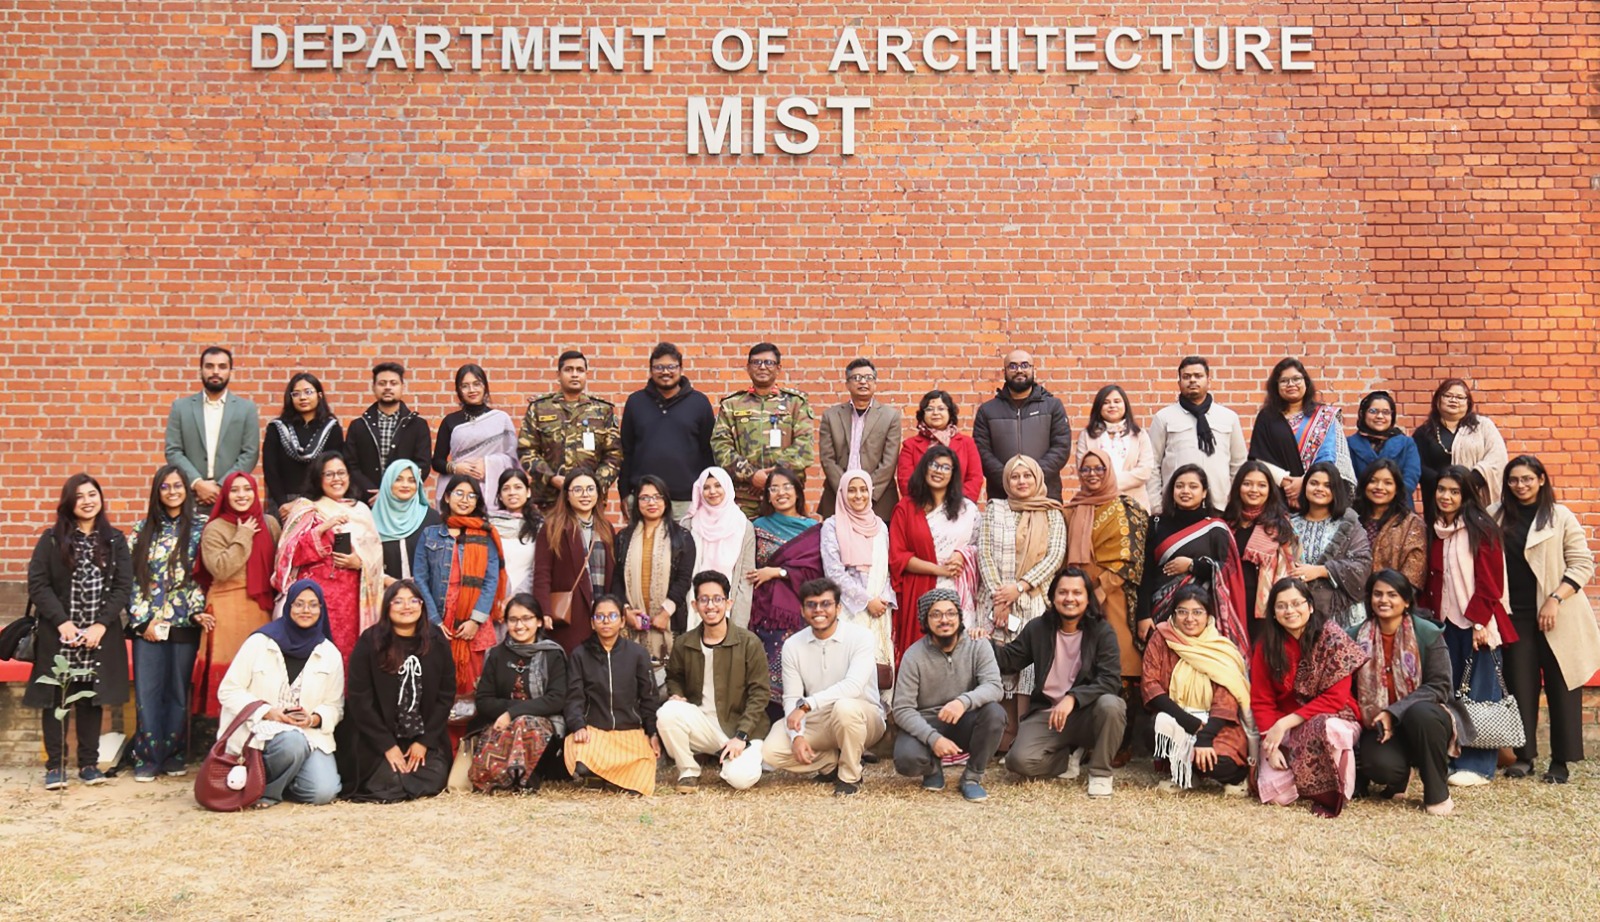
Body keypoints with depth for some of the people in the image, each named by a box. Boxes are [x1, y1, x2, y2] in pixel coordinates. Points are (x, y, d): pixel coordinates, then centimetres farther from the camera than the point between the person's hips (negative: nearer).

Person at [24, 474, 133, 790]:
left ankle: (89, 763, 13)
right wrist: (61, 621, -14)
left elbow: (123, 586, 0)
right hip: (57, 635, -1)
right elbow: (37, 584, -4)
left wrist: (102, 624, -11)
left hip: (100, 635, 1)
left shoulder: (115, 541, 5)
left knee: (92, 698, 6)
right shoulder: (52, 539, 2)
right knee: (55, 698, 2)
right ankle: (55, 765, 10)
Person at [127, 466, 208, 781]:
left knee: (178, 690, 6)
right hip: (147, 624, 1)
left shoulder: (200, 527, 3)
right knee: (147, 690, -1)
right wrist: (143, 619, -3)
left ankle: (174, 755, 15)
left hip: (184, 623, -1)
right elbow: (132, 575, 5)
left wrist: (198, 611, -9)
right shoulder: (143, 528, 8)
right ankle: (148, 757, 6)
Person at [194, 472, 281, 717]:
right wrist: (243, 537, -9)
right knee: (229, 668, -6)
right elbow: (220, 569, -14)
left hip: (262, 608, 4)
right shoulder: (214, 529, 0)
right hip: (228, 611, -4)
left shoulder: (269, 524, 13)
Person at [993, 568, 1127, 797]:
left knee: (1111, 705, -36)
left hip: (1087, 713, -1)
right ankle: (1069, 756, 9)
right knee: (1019, 760, -25)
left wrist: (1073, 698, -30)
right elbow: (1009, 660, 10)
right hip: (1046, 713, 2)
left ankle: (1100, 771, -10)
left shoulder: (1102, 631, -6)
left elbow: (1111, 679, -17)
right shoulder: (1037, 628, 3)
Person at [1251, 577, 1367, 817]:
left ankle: (1328, 794, -15)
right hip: (1284, 728, 3)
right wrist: (1271, 744, -16)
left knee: (1322, 729, -39)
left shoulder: (1331, 638, -12)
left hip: (1332, 718, -3)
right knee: (1274, 790, -20)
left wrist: (1286, 723, -21)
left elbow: (1335, 698, -16)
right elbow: (1261, 701, -1)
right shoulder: (1266, 646, -1)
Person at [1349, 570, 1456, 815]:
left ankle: (1437, 793, -14)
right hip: (1378, 725, 1)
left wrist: (1394, 712, -23)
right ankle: (1399, 777, 10)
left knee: (1420, 712, -38)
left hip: (1424, 719, 0)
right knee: (1381, 765, -33)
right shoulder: (1355, 637, 1)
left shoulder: (1428, 633, -6)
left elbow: (1439, 686, -13)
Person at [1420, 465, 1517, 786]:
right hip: (1446, 621, 6)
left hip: (1477, 623, -6)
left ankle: (1478, 765, 5)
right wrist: (1428, 614, 9)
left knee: (1478, 695, -1)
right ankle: (1451, 759, 15)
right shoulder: (1436, 531, 11)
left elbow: (1490, 581, -11)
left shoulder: (1481, 530, -8)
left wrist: (1479, 621, -16)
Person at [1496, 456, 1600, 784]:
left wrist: (1555, 600, -14)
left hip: (1557, 617, -2)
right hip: (1516, 616, 3)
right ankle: (1524, 755, 9)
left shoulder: (1561, 517, 1)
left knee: (1560, 686, 1)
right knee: (1521, 685, 2)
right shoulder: (1499, 519, 10)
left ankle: (1560, 761, 7)